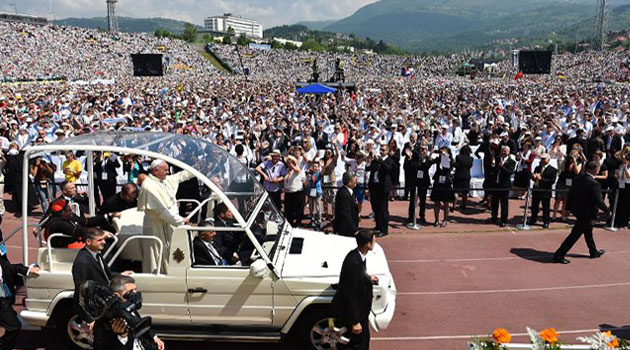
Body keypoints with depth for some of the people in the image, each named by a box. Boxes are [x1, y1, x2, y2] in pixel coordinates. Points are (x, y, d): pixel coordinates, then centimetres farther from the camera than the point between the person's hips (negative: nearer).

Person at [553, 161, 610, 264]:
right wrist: (607, 211, -6)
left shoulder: (578, 179, 0)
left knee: (588, 231, 26)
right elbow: (599, 201, -22)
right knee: (575, 235, -3)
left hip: (577, 210, 8)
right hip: (587, 214, -8)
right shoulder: (595, 184, -22)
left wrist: (569, 208, 17)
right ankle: (559, 255, -2)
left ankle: (594, 252, 45)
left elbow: (570, 195, 7)